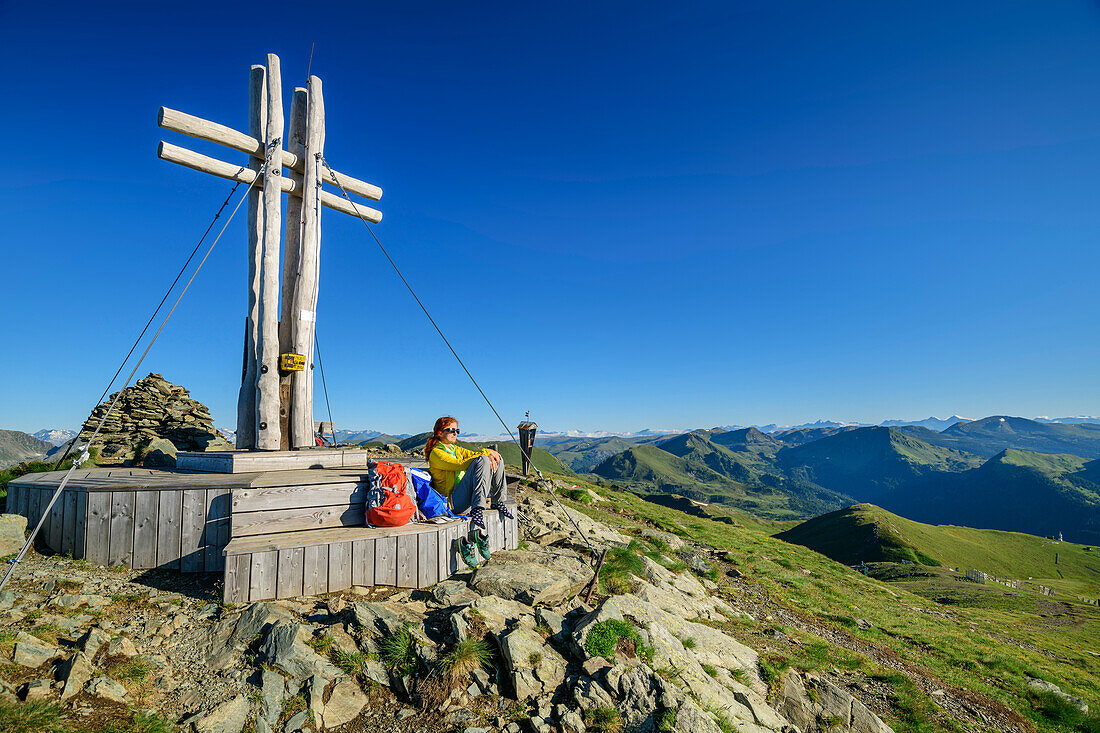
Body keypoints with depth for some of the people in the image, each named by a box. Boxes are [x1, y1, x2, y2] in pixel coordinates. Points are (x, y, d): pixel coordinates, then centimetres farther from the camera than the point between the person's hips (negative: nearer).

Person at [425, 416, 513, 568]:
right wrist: (485, 452, -17)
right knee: (482, 460, -29)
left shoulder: (455, 448, 23)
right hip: (454, 502, -8)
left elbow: (472, 454, 11)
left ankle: (498, 503, 5)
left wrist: (490, 455, -12)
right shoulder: (435, 453, -5)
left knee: (497, 460, 6)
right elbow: (460, 464, -18)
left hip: (468, 496, 8)